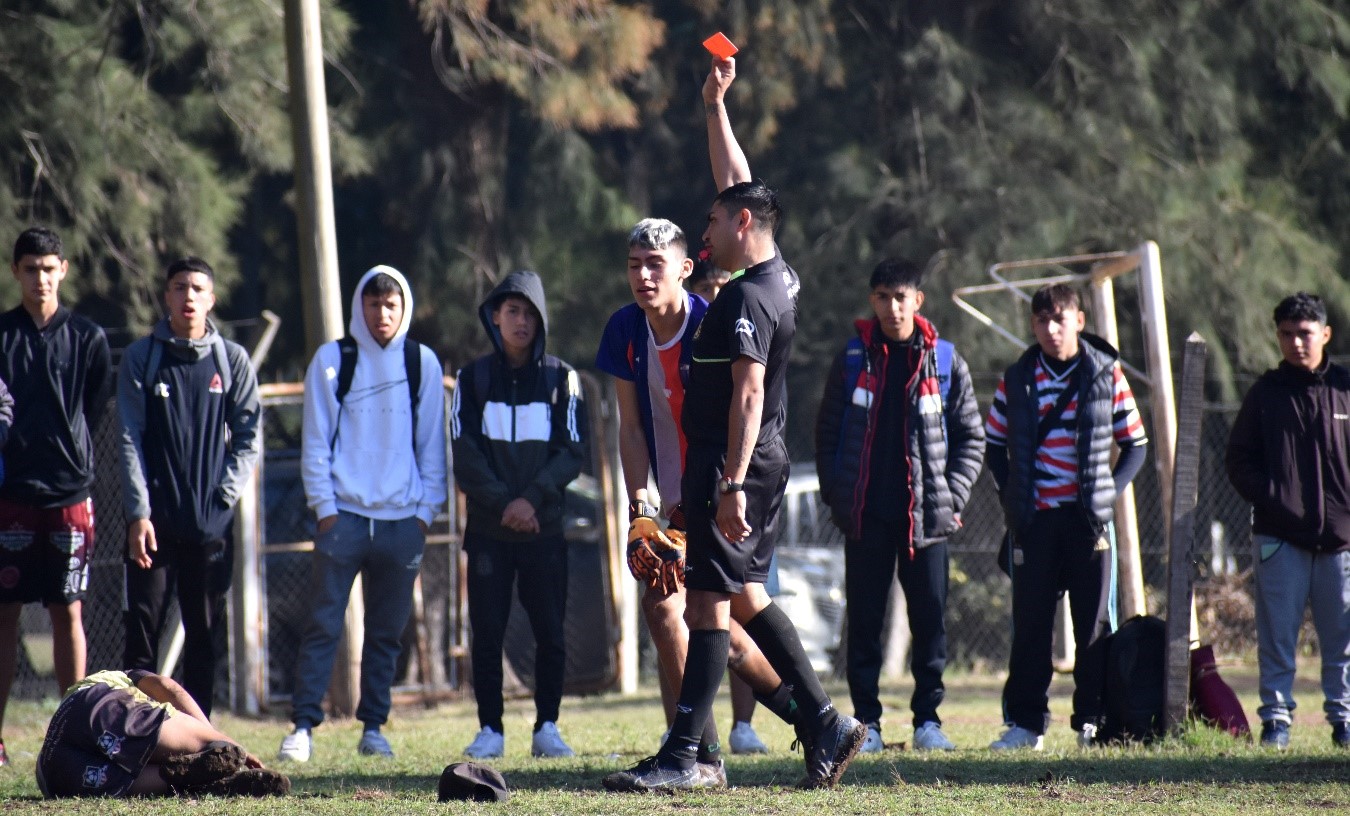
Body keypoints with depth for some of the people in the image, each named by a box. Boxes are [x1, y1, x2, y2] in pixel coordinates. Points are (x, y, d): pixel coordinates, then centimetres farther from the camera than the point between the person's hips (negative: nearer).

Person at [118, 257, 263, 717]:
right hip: (154, 522, -1)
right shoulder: (141, 358, 3)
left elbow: (249, 436, 6)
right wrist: (138, 512, -10)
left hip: (213, 523, 2)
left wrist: (228, 490, -8)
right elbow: (131, 440, -1)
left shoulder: (232, 360, 7)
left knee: (206, 636, 5)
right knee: (142, 631, -3)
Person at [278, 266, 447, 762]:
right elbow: (316, 440, 4)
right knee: (323, 626, -6)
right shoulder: (331, 360, 4)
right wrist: (324, 507, -5)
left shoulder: (422, 363, 8)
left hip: (402, 521, 2)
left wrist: (426, 511, 2)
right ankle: (303, 726, -5)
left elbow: (432, 443, 10)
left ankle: (373, 727, 13)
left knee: (387, 633, 6)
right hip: (344, 516, -2)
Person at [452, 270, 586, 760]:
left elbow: (572, 452, -1)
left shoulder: (561, 379, 6)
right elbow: (466, 454, 0)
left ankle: (547, 728, 8)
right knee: (487, 634, 0)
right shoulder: (473, 379, 7)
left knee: (550, 635, 0)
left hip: (545, 529, 0)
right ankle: (490, 730, 5)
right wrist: (502, 503, -12)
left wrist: (533, 498, -14)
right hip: (487, 530, 0)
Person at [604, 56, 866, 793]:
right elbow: (737, 183, 22)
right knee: (745, 597, 14)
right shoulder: (780, 277, 11)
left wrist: (731, 483, -27)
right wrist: (715, 106, 24)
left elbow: (748, 394, -24)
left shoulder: (746, 299, -16)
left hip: (732, 467, -10)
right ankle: (824, 723, 12)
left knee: (709, 603, -8)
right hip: (763, 463, 10)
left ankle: (682, 757, -8)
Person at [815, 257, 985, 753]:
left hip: (925, 514, 0)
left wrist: (952, 496, -3)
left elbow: (971, 436, 7)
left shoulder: (944, 362, 3)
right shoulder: (853, 359, 5)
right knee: (864, 619, 2)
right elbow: (827, 432, 9)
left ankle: (928, 718, 7)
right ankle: (866, 721, 6)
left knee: (929, 618, 0)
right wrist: (835, 496, 0)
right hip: (865, 513, 0)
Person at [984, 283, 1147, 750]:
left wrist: (1107, 494, -5)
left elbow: (1135, 445, 7)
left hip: (1088, 519, -1)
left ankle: (1093, 721, 7)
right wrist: (1011, 499, 1)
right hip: (1035, 519, 1)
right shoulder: (1017, 379, 6)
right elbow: (994, 444, 14)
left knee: (1094, 624, 1)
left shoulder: (1106, 376, 1)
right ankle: (1026, 723, 7)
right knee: (1030, 623, 2)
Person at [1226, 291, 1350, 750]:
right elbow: (1239, 460, 8)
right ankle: (1276, 717, 5)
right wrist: (1269, 499, -8)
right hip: (1280, 538, 0)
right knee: (1277, 634, 0)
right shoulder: (1266, 394, 7)